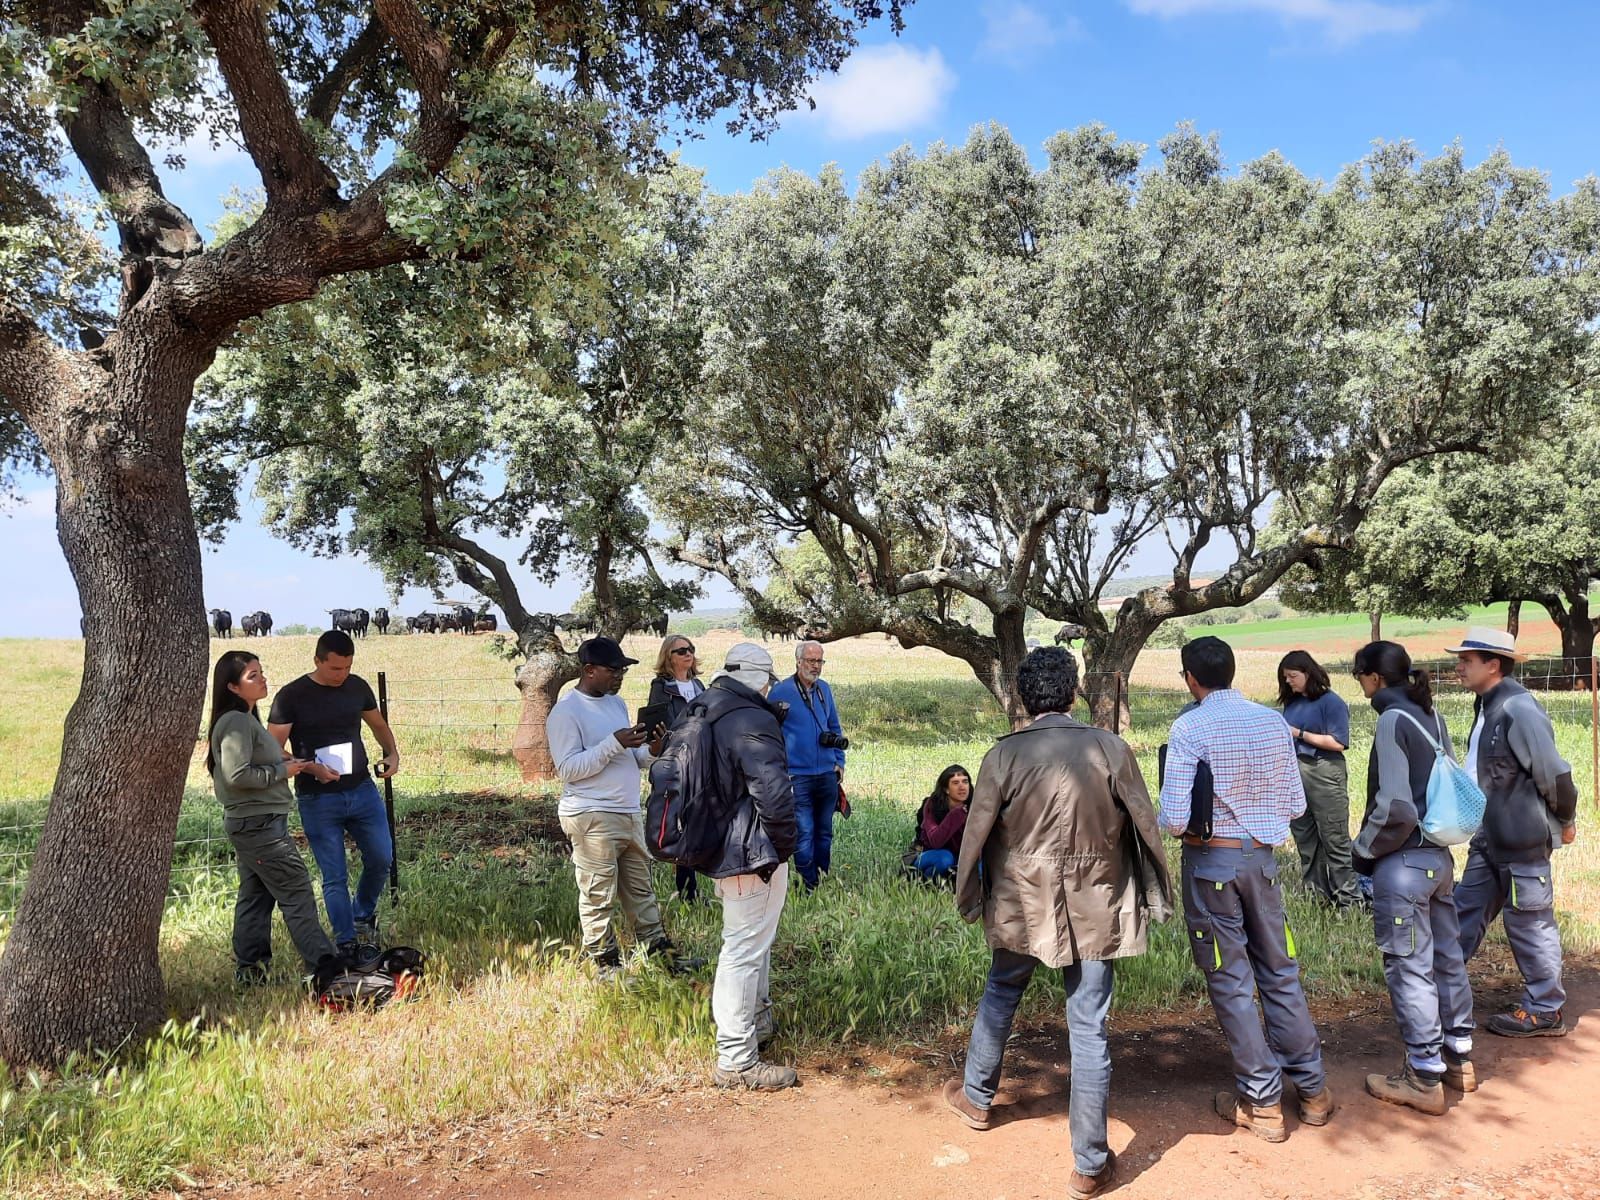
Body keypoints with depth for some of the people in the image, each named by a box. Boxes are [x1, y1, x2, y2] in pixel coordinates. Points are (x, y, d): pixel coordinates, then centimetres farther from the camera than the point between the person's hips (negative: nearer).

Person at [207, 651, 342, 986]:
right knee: (297, 894, -6)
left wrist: (289, 765, 6)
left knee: (256, 896, 15)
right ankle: (324, 966, -2)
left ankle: (250, 969, 23)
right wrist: (282, 771, -16)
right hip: (259, 825, -10)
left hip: (250, 824, 10)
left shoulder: (246, 719, 14)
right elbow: (237, 775, -25)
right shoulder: (236, 722, -17)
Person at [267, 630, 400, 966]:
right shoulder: (291, 696, -9)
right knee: (334, 877, 2)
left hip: (362, 790, 4)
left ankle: (363, 916, 34)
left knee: (382, 859, 7)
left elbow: (379, 725, 18)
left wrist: (392, 753, -1)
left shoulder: (358, 687, 3)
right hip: (318, 801, -4)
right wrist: (311, 768, -25)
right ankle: (348, 944, 15)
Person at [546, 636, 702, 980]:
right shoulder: (566, 712, -11)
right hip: (592, 818, -8)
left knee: (641, 890, 15)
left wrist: (650, 750, -1)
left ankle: (663, 953, 22)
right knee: (598, 896, 1)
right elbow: (568, 768, -18)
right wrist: (615, 743, -23)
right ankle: (606, 964, 13)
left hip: (630, 813, 8)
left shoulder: (616, 702, 14)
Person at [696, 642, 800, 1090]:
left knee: (753, 941, 26)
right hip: (754, 854, -10)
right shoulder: (754, 722, -21)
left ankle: (759, 1021, 43)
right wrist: (785, 843, -11)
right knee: (745, 950, -3)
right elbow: (773, 793, -26)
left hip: (723, 848, 10)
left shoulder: (708, 717, 9)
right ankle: (737, 1061, 5)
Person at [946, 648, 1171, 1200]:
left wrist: (967, 899, 11)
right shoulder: (1110, 748, -9)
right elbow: (1145, 826, -3)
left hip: (1020, 904, 1)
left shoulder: (1004, 755, -10)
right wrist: (1159, 894, 12)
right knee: (1089, 1029, 6)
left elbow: (976, 834, -4)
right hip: (1093, 907, 0)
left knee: (999, 997, 24)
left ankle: (976, 1097, 44)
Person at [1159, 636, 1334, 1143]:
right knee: (1280, 973, 17)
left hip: (1210, 860, -5)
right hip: (1261, 856, 5)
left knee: (1230, 981, 7)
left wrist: (1172, 825, 2)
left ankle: (1262, 1101, 16)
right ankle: (1312, 1089, 28)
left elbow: (1173, 818, -20)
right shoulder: (1273, 721, 0)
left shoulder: (1190, 727, -16)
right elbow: (1296, 804, 4)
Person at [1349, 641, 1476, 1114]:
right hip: (1439, 856, 9)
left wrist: (1364, 850, -7)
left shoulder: (1393, 720, -17)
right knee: (1447, 956, 18)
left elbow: (1395, 806, -20)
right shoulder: (1432, 717, 7)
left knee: (1409, 966, 1)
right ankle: (1459, 1058, 31)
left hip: (1403, 861, -8)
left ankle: (1424, 1078, 10)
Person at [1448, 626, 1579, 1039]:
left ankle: (1544, 1012, 20)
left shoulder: (1519, 710, -21)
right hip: (1490, 840, 9)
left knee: (1529, 924, 5)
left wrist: (1565, 820, -5)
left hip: (1522, 841, -9)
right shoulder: (1487, 706, 8)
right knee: (1466, 912, 15)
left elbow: (1553, 772, -18)